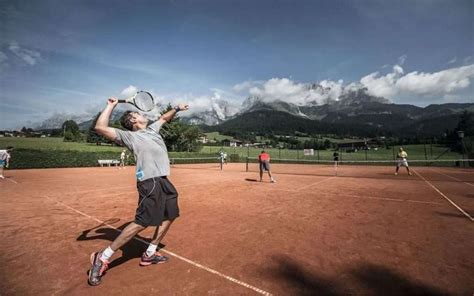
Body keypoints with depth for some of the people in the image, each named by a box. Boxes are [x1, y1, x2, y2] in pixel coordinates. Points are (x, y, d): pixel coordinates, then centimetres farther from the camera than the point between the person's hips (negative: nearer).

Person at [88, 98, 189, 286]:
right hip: (150, 183, -9)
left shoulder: (152, 129, 21)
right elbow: (100, 128, -10)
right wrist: (111, 106, -2)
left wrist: (177, 108, 34)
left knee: (169, 216, 14)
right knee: (141, 223, -10)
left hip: (163, 181, 9)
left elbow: (164, 118, 39)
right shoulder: (129, 136, -1)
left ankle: (149, 254, 28)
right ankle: (102, 258, 7)